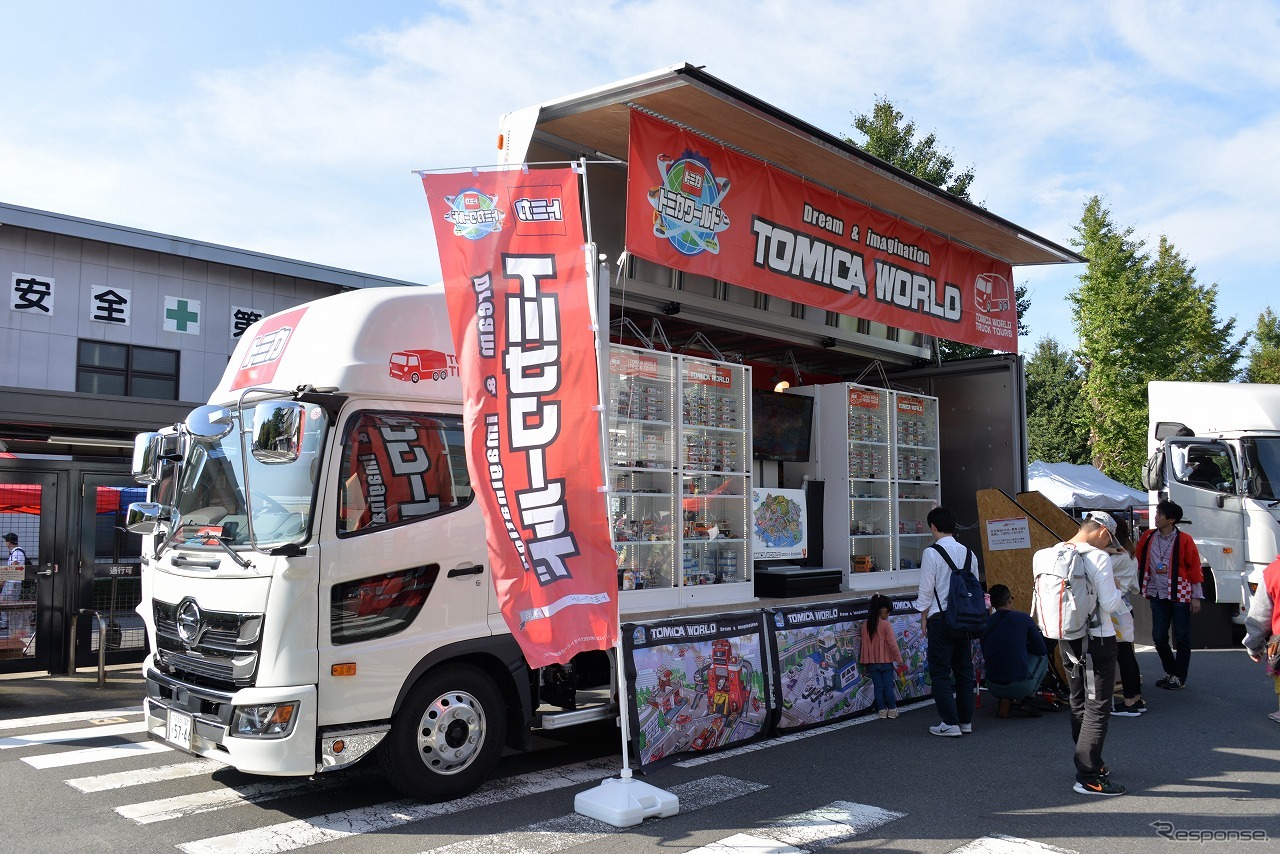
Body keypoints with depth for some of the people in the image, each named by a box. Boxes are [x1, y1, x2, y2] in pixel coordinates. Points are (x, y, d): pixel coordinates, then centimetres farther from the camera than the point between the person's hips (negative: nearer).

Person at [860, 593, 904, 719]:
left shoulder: (866, 625, 0)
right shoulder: (885, 624, -14)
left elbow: (864, 643, 4)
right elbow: (892, 643, -14)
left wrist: (865, 662, 10)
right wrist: (899, 658, -4)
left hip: (872, 662, 3)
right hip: (886, 661, -3)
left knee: (878, 686, 9)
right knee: (888, 686, 6)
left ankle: (882, 710, 11)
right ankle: (892, 709, 12)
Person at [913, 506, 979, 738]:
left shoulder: (931, 553, -12)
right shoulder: (968, 553, 7)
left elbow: (926, 590, -10)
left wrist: (924, 620, 0)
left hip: (941, 617, -6)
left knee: (940, 672, 1)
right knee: (964, 669, 15)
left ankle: (950, 723, 0)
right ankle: (965, 720, 21)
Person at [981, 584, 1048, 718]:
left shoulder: (986, 623, 3)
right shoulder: (1023, 618, -4)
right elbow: (1042, 649, 4)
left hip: (993, 688, 3)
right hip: (1021, 686, -3)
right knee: (1042, 657, 23)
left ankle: (1005, 701, 13)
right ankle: (1025, 699, 11)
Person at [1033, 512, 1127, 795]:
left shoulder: (1049, 556, 1)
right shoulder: (1098, 558, -18)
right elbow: (1111, 604, -17)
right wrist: (1118, 590, 2)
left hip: (1067, 640, 7)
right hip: (1097, 641, -7)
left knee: (1079, 703, 19)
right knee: (1097, 708, 0)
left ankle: (1091, 763, 33)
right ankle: (1087, 778, 1)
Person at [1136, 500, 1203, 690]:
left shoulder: (1184, 540, -8)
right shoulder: (1148, 537, 3)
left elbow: (1194, 568, -4)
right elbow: (1138, 560, 9)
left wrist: (1196, 597, -4)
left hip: (1180, 595, -4)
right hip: (1158, 594, 4)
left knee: (1182, 638, 4)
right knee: (1158, 637, 8)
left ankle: (1180, 677, 16)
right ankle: (1170, 672, 26)